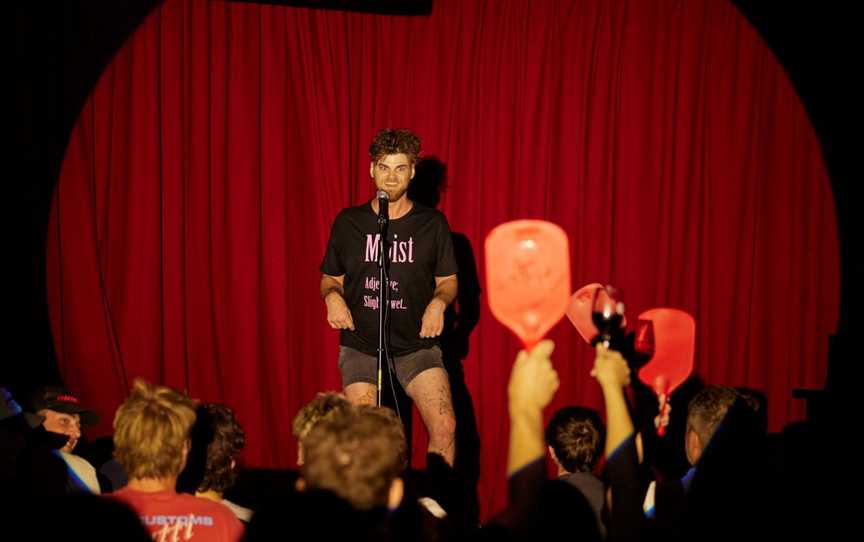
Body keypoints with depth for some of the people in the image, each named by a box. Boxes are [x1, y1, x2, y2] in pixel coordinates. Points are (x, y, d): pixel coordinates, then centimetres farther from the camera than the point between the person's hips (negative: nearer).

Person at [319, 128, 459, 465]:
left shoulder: (432, 223, 4)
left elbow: (448, 281, 12)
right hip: (360, 346, 0)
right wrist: (332, 296, -7)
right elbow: (329, 278, 15)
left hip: (417, 346, 0)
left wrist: (439, 302, -9)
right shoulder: (348, 222, 4)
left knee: (444, 427, -17)